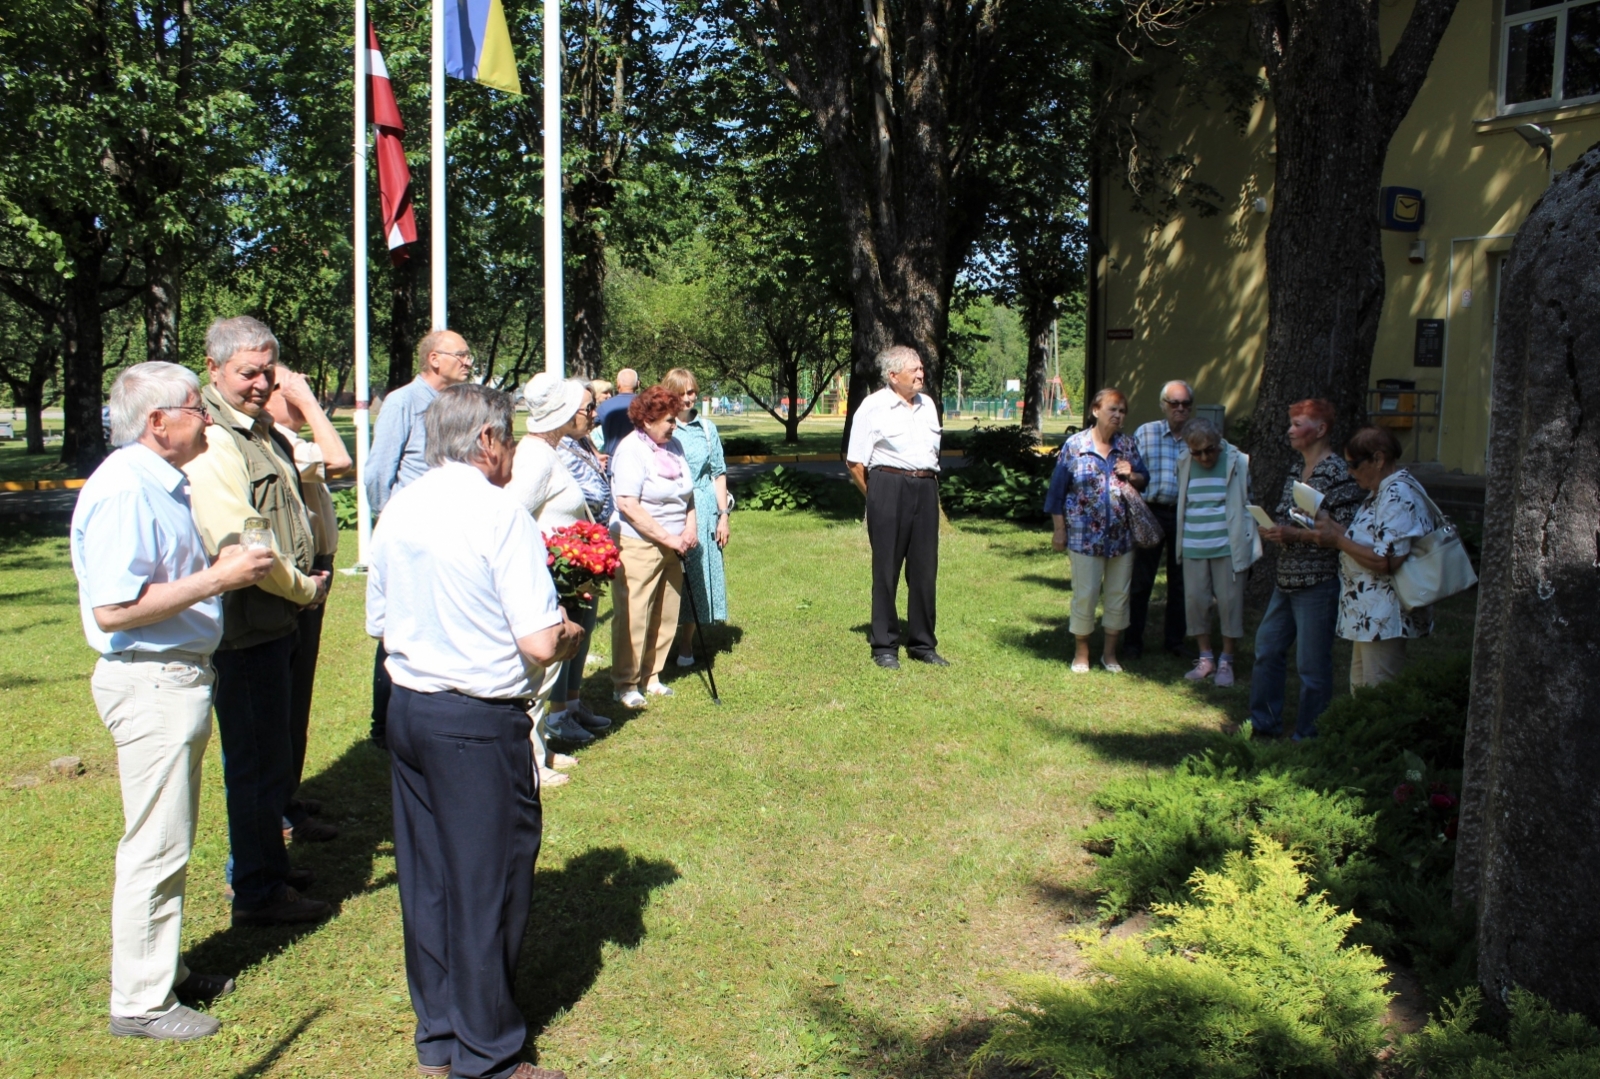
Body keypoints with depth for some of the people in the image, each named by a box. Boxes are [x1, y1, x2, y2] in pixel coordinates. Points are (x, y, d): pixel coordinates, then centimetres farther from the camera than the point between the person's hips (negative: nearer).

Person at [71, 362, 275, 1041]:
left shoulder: (162, 483, 13)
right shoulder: (123, 490, -19)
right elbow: (113, 609, -26)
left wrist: (224, 566, 10)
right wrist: (217, 578, -23)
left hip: (179, 677, 10)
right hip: (150, 684, -10)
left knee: (169, 841, 19)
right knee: (155, 847, -1)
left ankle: (164, 972, 32)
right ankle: (139, 1002, 11)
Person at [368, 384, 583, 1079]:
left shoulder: (397, 511, 5)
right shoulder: (499, 513, -16)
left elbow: (379, 623, 15)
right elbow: (540, 644, -21)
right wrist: (569, 636, 0)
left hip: (406, 708, 7)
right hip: (480, 723, -7)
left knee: (425, 877, 18)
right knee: (487, 884, 6)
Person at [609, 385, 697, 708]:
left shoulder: (673, 445, 11)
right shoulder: (631, 450, -12)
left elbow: (687, 491, 20)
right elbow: (628, 505, -19)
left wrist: (691, 524, 2)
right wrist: (667, 537, -18)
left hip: (671, 546, 7)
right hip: (637, 545, -7)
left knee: (666, 615, 10)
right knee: (633, 617, -3)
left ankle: (651, 675, 23)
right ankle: (625, 684, 7)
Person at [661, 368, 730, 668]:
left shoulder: (707, 428, 8)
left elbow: (719, 473, 12)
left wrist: (723, 515, 6)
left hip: (702, 513, 3)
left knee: (696, 577, 6)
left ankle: (686, 646, 17)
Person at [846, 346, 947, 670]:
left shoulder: (927, 405, 13)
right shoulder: (874, 407, -5)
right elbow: (854, 462, -4)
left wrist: (929, 482, 13)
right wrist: (876, 497, 0)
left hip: (926, 489, 5)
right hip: (889, 488, -5)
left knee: (925, 568, 8)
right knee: (886, 570, 2)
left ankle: (923, 644, 19)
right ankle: (883, 646, 12)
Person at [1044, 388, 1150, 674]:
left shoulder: (1128, 445, 7)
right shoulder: (1075, 445, -3)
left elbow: (1145, 481, 15)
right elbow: (1057, 489, -1)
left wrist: (1131, 476, -8)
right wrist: (1059, 529, -2)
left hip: (1122, 535, 4)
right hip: (1085, 535, -4)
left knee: (1118, 594, 8)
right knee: (1085, 594, 0)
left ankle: (1109, 652, 24)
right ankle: (1081, 653, 18)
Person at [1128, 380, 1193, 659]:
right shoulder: (1145, 433, 2)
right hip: (1151, 513, -2)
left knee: (1180, 582, 11)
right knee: (1141, 581, 4)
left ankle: (1174, 639, 23)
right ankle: (1133, 641, 13)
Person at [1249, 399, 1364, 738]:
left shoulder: (1337, 473, -14)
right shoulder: (1296, 471, 12)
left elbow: (1345, 533, -19)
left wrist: (1293, 534, -21)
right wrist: (1273, 529, 2)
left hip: (1318, 582, -9)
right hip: (1287, 579, 9)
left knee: (1311, 665, 1)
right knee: (1267, 648, 16)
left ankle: (1308, 737, 15)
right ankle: (1264, 723, 30)